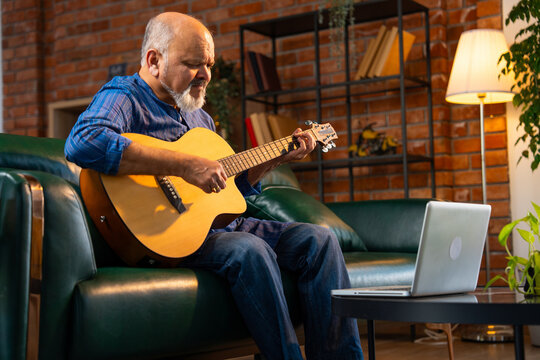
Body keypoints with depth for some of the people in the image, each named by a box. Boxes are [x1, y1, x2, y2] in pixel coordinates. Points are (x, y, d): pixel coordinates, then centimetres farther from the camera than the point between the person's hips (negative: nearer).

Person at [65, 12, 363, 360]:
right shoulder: (124, 95, -6)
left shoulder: (200, 118, 22)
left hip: (219, 223, 9)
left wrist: (276, 158, 16)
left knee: (318, 239, -4)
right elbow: (82, 143, -29)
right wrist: (184, 165, -30)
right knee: (250, 250, -33)